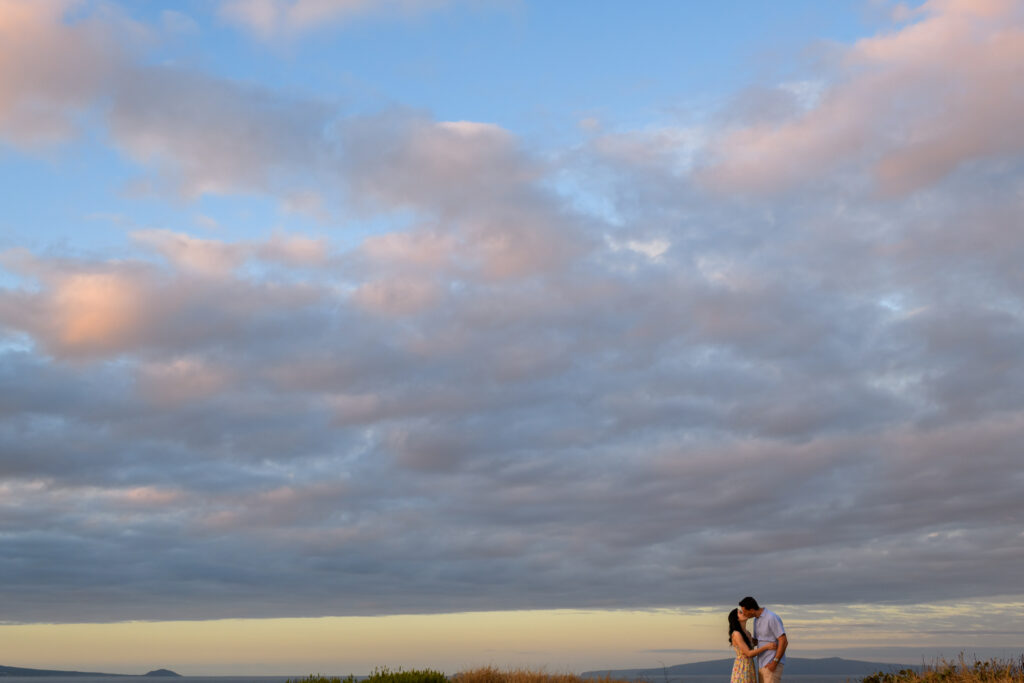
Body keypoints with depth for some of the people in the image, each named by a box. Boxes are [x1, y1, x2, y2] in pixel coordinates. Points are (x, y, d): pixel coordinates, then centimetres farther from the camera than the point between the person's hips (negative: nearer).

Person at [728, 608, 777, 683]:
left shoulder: (747, 634, 13)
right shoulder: (736, 634, -15)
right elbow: (748, 654, -19)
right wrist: (767, 646, -17)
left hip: (749, 670, 9)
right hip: (741, 670, -9)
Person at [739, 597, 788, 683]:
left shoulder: (772, 618, -18)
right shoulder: (757, 619, 13)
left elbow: (784, 642, -20)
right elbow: (756, 641, 23)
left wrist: (774, 662, -23)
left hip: (773, 664, -9)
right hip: (763, 664, 9)